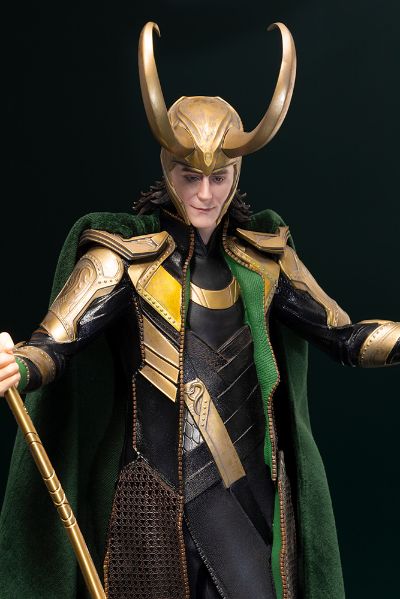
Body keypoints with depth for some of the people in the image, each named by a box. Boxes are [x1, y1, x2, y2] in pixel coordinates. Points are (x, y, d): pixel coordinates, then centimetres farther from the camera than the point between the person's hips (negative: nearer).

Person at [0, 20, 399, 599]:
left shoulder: (263, 253, 4)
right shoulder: (126, 253, -8)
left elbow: (345, 336, 5)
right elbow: (53, 344, -17)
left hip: (256, 484, 4)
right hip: (165, 489, -4)